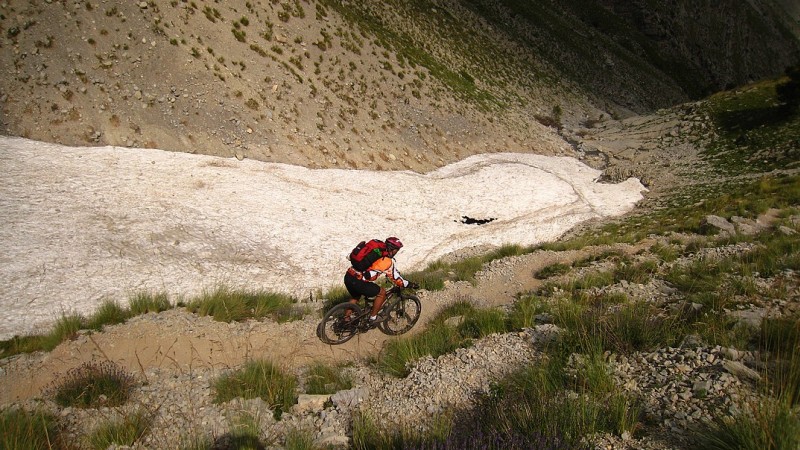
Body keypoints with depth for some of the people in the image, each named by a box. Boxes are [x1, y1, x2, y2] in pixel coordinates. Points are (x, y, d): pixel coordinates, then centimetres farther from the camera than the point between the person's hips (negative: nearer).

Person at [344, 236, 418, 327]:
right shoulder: (387, 261, -7)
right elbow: (396, 278, 1)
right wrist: (411, 285, 15)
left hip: (348, 276, 8)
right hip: (357, 282, -8)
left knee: (355, 297, 34)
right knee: (382, 293, 11)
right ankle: (372, 318, 19)